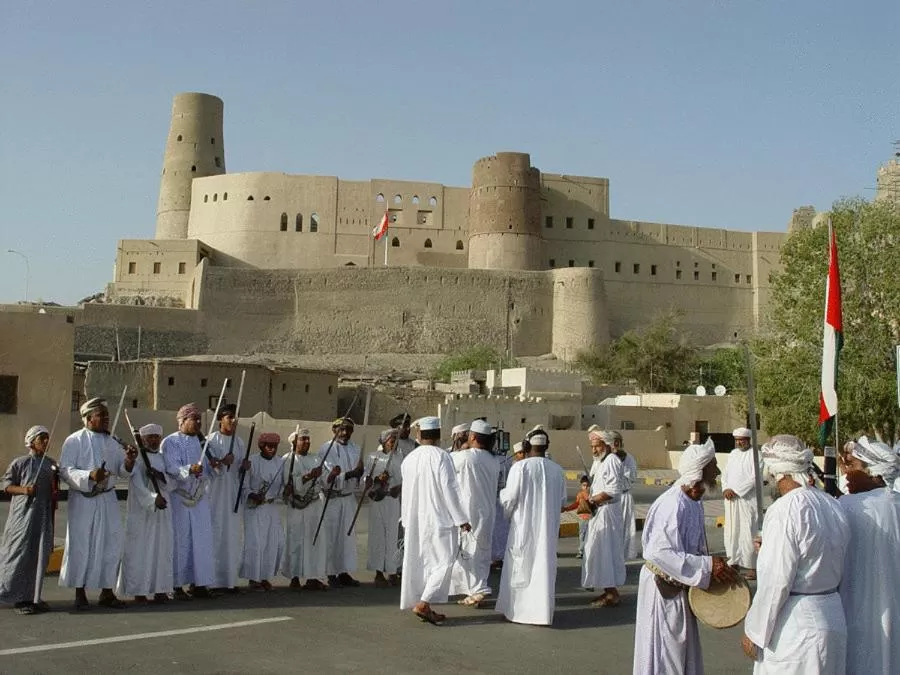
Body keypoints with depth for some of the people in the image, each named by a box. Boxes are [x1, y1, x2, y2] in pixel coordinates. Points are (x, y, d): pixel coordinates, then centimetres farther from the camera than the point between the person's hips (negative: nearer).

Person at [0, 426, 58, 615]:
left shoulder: (51, 464, 11)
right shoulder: (19, 463, -3)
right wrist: (23, 489, -19)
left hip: (43, 515, 5)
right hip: (23, 513, -5)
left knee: (40, 555, 5)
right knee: (20, 554, -5)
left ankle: (33, 597, 13)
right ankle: (20, 598, 3)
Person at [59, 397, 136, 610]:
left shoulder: (111, 442, 12)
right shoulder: (74, 441, -5)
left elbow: (122, 471, 11)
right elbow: (64, 470, -12)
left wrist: (128, 462, -12)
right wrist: (89, 476, -26)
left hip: (107, 500, 5)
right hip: (83, 500, -5)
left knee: (111, 543, 5)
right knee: (82, 544, 1)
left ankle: (107, 592, 15)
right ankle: (80, 594, 11)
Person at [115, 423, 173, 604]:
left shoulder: (163, 459, 14)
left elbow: (171, 484, 5)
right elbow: (138, 484, -16)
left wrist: (160, 475, -15)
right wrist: (153, 498, -29)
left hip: (162, 510, 6)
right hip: (141, 512, -5)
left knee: (161, 550, 5)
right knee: (140, 550, -4)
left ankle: (160, 590, 10)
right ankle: (139, 591, 0)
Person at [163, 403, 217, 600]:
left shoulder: (201, 442, 15)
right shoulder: (170, 442, -6)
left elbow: (207, 469, 14)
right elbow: (172, 469, -18)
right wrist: (190, 470, -36)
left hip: (200, 498, 6)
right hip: (179, 499, -6)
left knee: (201, 541, 5)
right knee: (180, 541, -4)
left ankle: (198, 584, 12)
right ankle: (177, 586, 3)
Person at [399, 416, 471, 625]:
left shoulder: (409, 459, 5)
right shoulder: (440, 456, -14)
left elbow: (406, 491, 12)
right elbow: (449, 490, -16)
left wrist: (407, 519, 21)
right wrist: (461, 519, -10)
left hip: (415, 520, 7)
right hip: (439, 518, -7)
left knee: (420, 562, 12)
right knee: (444, 561, -2)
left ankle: (423, 607, 16)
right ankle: (423, 603, -12)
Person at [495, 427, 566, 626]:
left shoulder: (520, 467, -14)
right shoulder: (557, 470, -1)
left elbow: (509, 498, -12)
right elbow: (562, 500, 8)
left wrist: (502, 493, 10)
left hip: (523, 526, -3)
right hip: (549, 528, 3)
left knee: (520, 567, 9)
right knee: (544, 567, 11)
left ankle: (516, 609, 16)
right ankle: (542, 612, 13)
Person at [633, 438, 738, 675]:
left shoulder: (694, 502, 4)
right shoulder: (672, 504, -26)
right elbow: (660, 552, -33)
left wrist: (714, 563, 4)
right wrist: (707, 566, -30)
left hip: (681, 588, 9)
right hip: (664, 590, -9)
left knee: (684, 654, 18)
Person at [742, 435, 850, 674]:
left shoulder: (785, 510, -19)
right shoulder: (833, 506, 4)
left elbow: (775, 581, -20)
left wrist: (753, 632, -10)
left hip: (793, 626, -8)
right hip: (833, 616, 8)